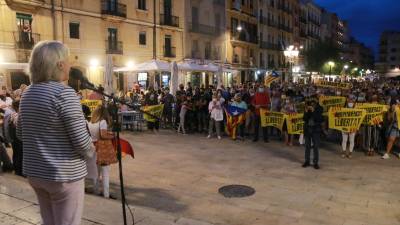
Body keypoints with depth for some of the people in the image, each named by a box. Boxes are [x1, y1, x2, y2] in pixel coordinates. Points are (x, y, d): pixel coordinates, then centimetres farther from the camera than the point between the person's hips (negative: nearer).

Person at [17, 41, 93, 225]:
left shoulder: (27, 94, 5)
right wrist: (90, 152, -1)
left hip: (34, 171, 8)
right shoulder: (64, 93, -19)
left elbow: (20, 133, 14)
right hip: (64, 174, -8)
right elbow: (81, 139, -21)